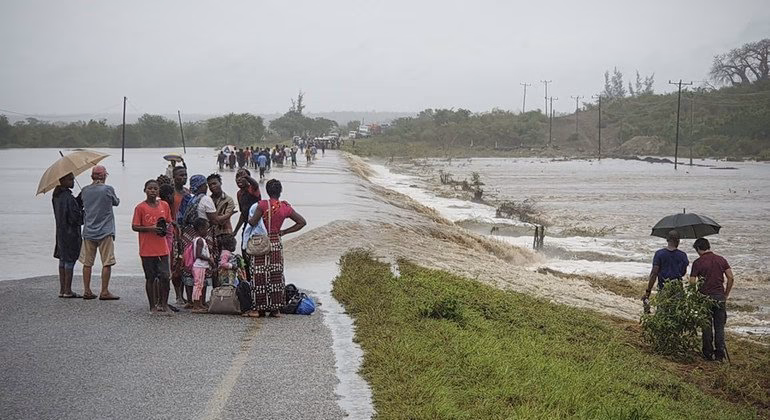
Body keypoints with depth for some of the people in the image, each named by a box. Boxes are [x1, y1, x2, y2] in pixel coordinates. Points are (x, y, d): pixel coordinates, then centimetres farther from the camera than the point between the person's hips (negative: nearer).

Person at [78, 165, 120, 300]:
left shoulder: (85, 190, 3)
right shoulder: (108, 189, -7)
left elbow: (82, 204, 14)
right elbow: (116, 202, 8)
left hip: (88, 232, 4)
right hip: (105, 231, -4)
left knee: (87, 263, 9)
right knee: (107, 263, 0)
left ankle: (87, 291, 12)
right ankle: (104, 292, -2)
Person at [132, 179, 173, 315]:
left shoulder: (164, 205, 7)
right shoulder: (140, 207, -4)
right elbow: (134, 227, -5)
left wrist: (166, 227, -6)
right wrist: (150, 228, -18)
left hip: (162, 249, 3)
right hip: (147, 250, -3)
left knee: (165, 277, -2)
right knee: (150, 278, 4)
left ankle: (164, 305, 10)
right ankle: (153, 306, 14)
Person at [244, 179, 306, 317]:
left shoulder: (263, 205, -13)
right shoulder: (285, 207, 1)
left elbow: (252, 222, -18)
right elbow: (302, 222, 8)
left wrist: (249, 218, 5)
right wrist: (284, 232, 10)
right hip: (277, 244, 4)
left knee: (259, 276, 1)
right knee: (276, 275, 9)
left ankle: (259, 308, 1)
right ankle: (275, 309, 11)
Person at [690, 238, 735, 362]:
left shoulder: (698, 262, -6)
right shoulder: (721, 260, 5)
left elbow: (692, 282, -9)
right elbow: (731, 278, 2)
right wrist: (726, 295, 10)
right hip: (720, 297, 3)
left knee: (707, 327, 7)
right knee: (719, 327, 9)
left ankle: (708, 354, 12)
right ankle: (720, 354, 8)